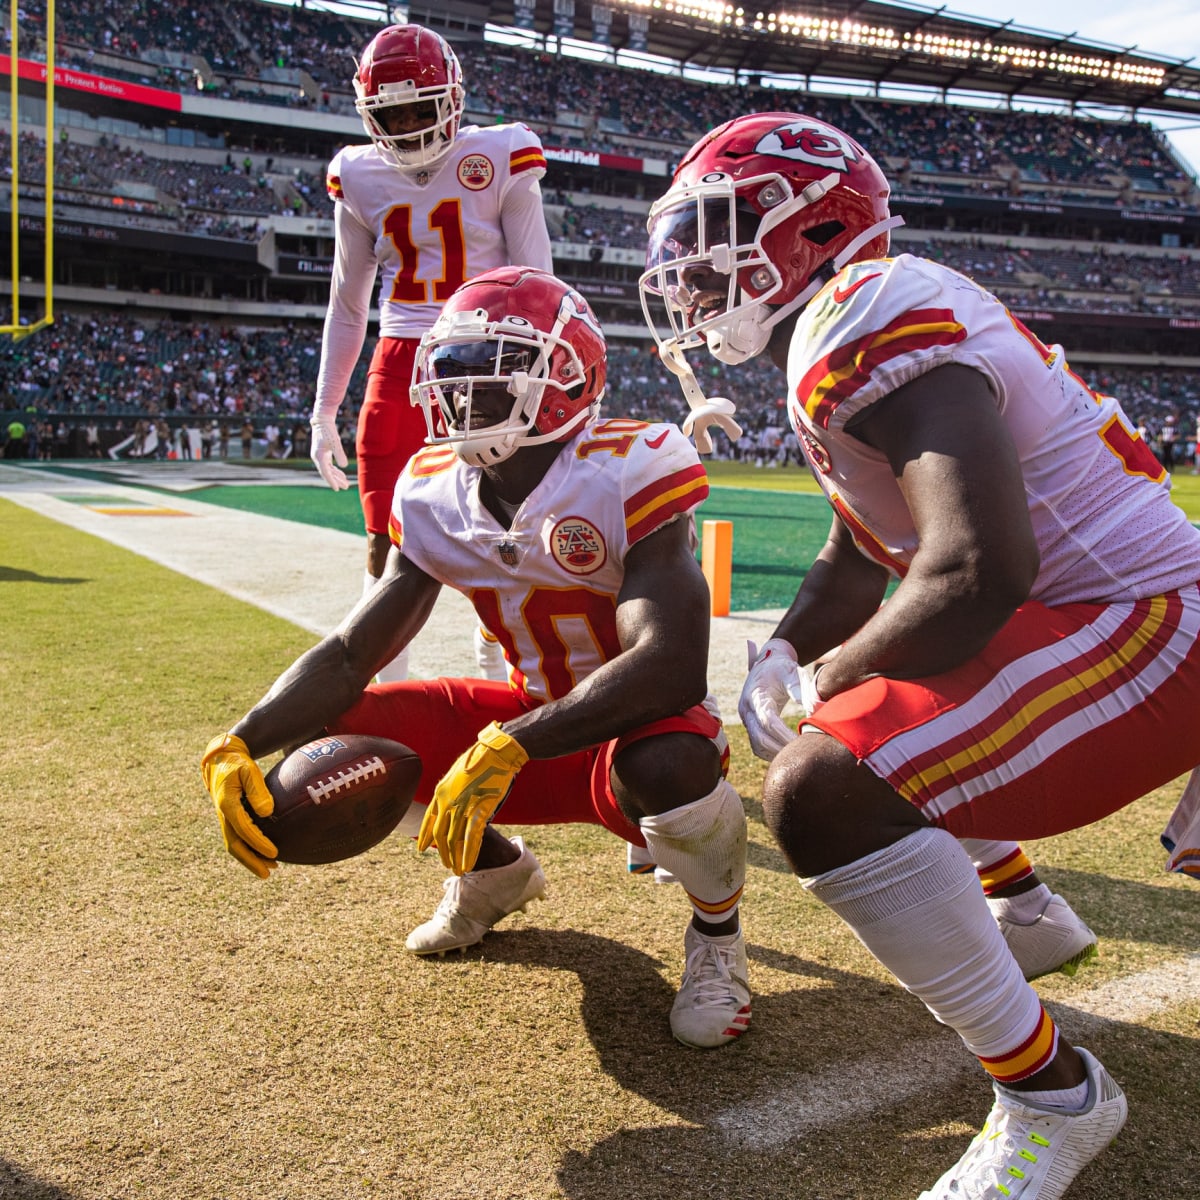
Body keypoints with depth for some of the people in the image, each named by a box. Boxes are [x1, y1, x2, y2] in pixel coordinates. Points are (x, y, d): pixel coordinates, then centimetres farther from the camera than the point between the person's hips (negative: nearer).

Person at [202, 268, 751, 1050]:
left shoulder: (626, 477, -27)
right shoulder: (434, 496, -7)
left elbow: (671, 668, -38)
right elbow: (348, 658, -8)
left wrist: (505, 747, -45)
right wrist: (240, 745, -25)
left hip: (638, 727, -5)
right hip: (534, 717, 6)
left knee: (668, 764, -42)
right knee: (335, 736, -9)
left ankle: (717, 932, -4)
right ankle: (495, 870, 20)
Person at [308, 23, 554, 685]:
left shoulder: (501, 162, -2)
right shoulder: (360, 179, 8)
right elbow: (347, 308, 15)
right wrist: (324, 413, 14)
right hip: (399, 365, 3)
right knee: (386, 545, 1)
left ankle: (497, 676, 22)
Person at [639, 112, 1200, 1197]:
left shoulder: (869, 316, -19)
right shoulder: (832, 338, 13)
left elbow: (982, 572, -31)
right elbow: (858, 557, 24)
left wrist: (831, 679, -14)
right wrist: (784, 660, 7)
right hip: (1078, 611, 11)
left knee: (823, 785, -27)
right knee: (856, 711, 28)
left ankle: (1051, 1090, -9)